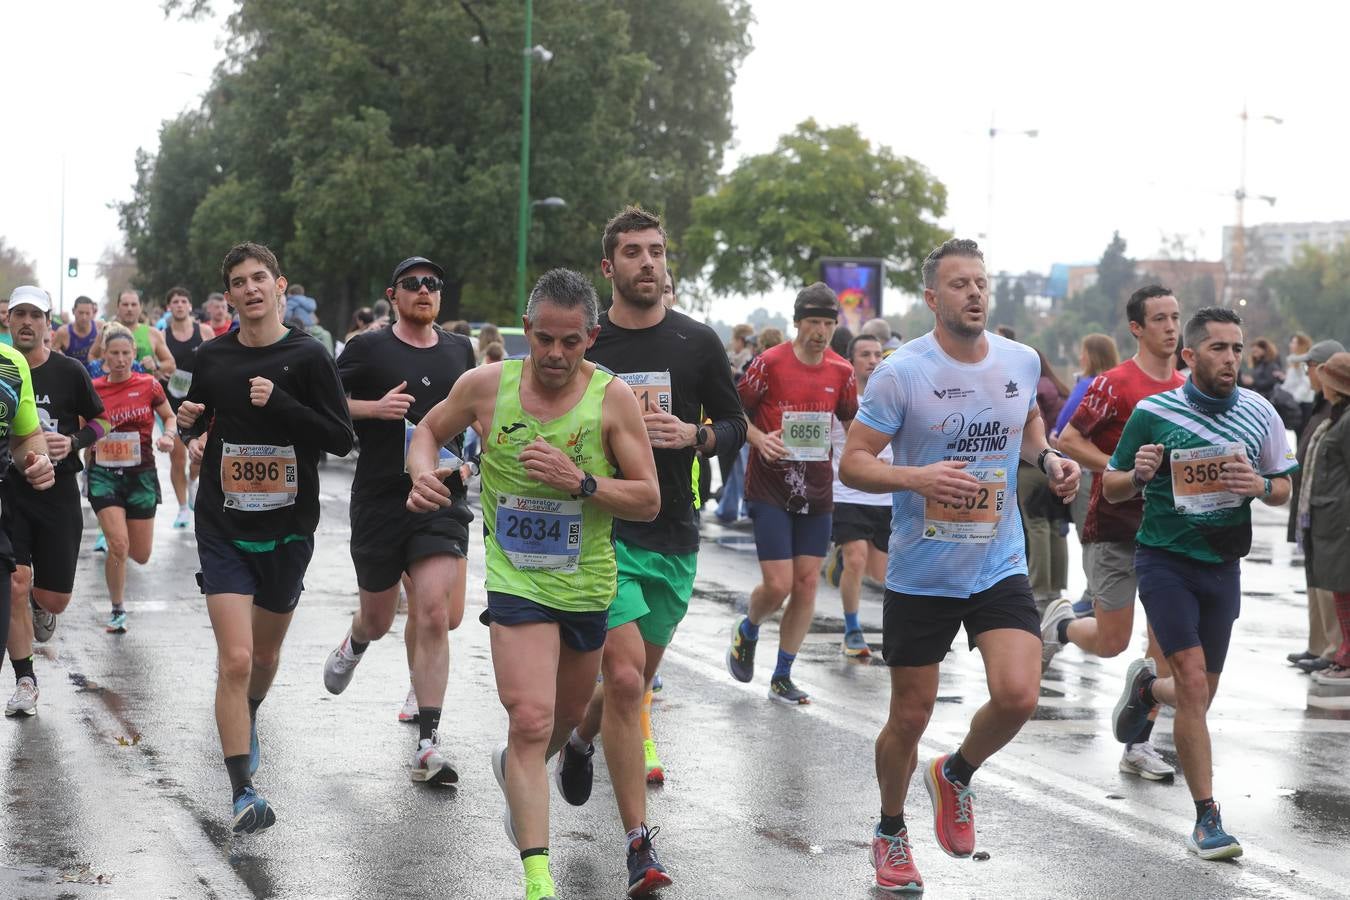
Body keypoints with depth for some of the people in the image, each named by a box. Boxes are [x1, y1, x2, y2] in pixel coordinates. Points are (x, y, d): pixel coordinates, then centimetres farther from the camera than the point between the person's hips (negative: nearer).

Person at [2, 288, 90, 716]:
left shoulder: (69, 371, -4)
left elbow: (100, 421, 6)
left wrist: (73, 442, -12)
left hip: (58, 493, 0)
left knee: (55, 600, 2)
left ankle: (39, 604, 41)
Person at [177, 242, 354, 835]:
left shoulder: (307, 357, -7)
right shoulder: (212, 357, 1)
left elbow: (341, 439, -11)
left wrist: (279, 403, -22)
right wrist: (189, 426, -6)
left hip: (288, 528, 0)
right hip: (224, 529, 0)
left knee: (265, 653, 20)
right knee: (235, 659, -14)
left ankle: (247, 719, 53)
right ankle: (243, 791, -11)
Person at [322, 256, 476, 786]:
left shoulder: (460, 350, 10)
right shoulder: (368, 348, -1)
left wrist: (466, 457, 8)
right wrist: (374, 408, -17)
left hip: (442, 500, 1)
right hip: (379, 500, -1)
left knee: (433, 614, -14)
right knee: (378, 618, 12)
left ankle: (427, 745, -10)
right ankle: (355, 644, 53)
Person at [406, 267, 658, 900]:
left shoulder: (613, 398, -10)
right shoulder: (486, 385, -7)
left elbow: (649, 501, -8)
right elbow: (429, 429, 12)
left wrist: (582, 482, -25)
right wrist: (423, 471, -10)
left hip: (588, 585, 2)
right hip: (516, 580, -2)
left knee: (566, 717, 22)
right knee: (530, 721, -18)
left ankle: (513, 773, 57)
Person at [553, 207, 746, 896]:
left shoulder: (697, 342, 4)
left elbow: (735, 424, 10)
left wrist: (691, 435, -11)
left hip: (674, 536, 3)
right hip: (603, 530, -3)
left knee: (636, 681, 12)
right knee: (625, 679, -15)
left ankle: (581, 739, 48)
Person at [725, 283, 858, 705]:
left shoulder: (841, 371, 4)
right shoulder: (769, 363, -8)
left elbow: (851, 421, 17)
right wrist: (759, 439, -18)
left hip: (816, 492, 4)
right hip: (769, 488, -4)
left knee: (807, 582, 2)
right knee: (778, 584, -10)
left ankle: (782, 678, 14)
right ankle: (746, 632, 24)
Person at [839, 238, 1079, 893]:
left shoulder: (1021, 362, 2)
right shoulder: (901, 372, -12)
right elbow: (852, 464, -11)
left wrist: (1048, 458, 3)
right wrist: (918, 477, -28)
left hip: (1000, 566, 3)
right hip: (920, 574, -3)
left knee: (1018, 695, -15)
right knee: (910, 717, 6)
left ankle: (956, 775, 17)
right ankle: (891, 833, 32)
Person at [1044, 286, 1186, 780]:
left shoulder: (1186, 388, 8)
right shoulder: (1115, 384, -12)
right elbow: (1067, 440, -12)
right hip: (1114, 528, -5)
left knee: (1166, 643, -2)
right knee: (1112, 642, 0)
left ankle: (1139, 745, 7)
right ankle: (1059, 624, 33)